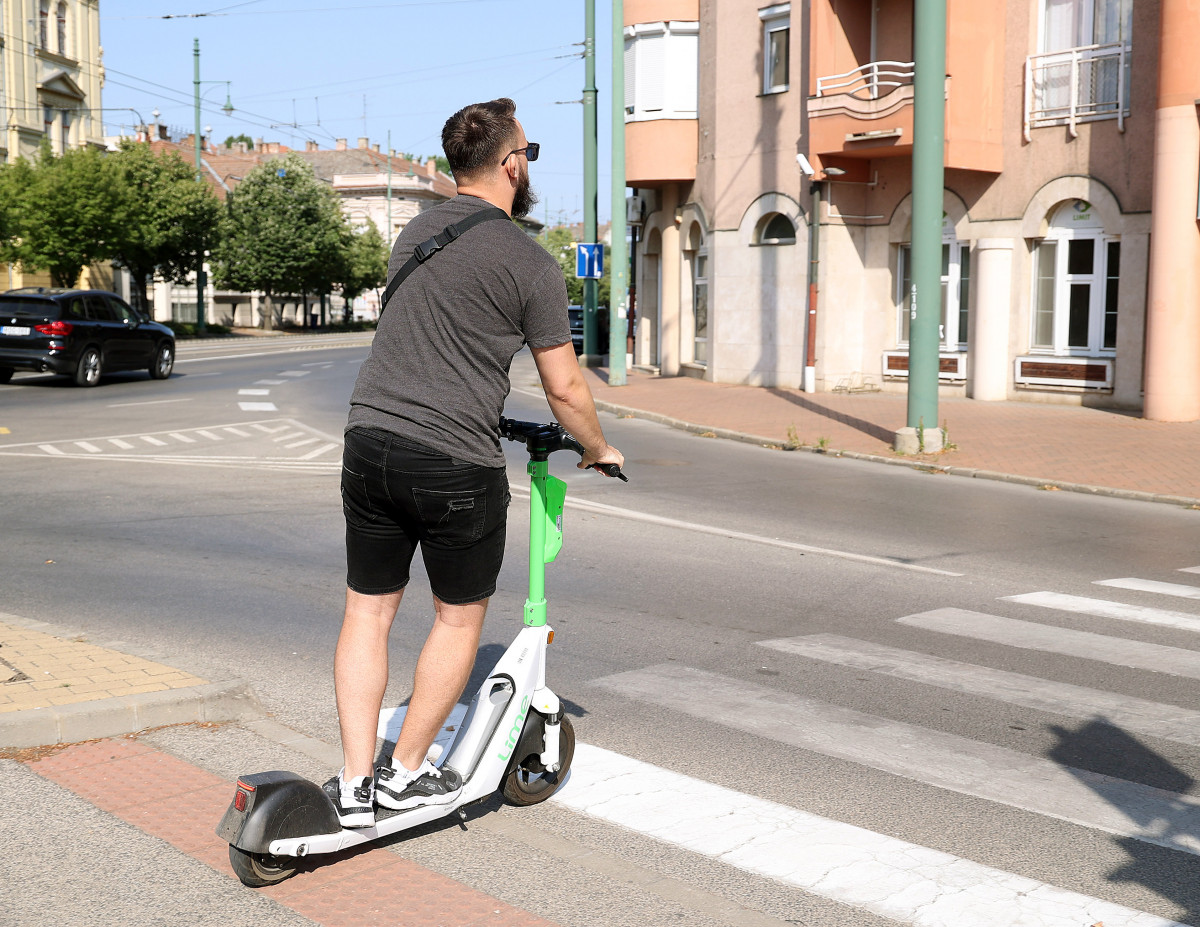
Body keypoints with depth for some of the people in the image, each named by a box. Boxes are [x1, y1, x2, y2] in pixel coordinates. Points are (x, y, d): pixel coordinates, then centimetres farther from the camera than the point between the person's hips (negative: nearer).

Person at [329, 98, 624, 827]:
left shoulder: (416, 232, 14)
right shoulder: (529, 263, -6)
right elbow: (564, 387, -3)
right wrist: (600, 451, 15)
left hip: (372, 443, 6)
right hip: (456, 465, -5)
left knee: (368, 612, 13)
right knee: (460, 618, 14)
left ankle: (356, 783, 16)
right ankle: (406, 773, 23)